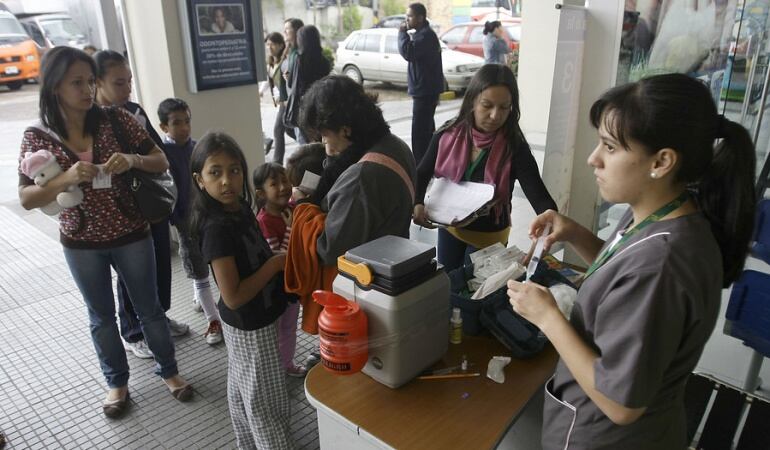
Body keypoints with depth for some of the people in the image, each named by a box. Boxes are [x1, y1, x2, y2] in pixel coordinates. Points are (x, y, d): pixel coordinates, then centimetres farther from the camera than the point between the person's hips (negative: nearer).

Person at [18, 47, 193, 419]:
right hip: (81, 244, 1)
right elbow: (26, 199, -10)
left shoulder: (115, 119, -9)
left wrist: (133, 159, -26)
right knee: (102, 316, 17)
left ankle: (168, 370, 34)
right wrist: (66, 178, -28)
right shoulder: (37, 136, -8)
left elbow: (161, 162, -5)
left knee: (149, 307, 13)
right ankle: (117, 382, 37)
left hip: (131, 234, 0)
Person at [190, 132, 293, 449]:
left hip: (250, 320, 9)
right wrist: (276, 264, -23)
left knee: (243, 390, 26)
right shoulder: (217, 229, -28)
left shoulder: (240, 209, -1)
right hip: (251, 325, -9)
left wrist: (277, 255, -3)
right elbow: (233, 296, -29)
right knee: (265, 399, 10)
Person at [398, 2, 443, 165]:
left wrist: (402, 33, -16)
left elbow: (408, 52, -27)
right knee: (426, 129, 18)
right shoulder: (422, 34, 17)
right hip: (425, 90, 11)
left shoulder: (426, 35, -16)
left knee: (419, 130, -11)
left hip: (425, 91, -11)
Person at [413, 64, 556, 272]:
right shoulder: (448, 135, -13)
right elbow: (422, 174, -1)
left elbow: (539, 196, -29)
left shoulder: (514, 148, -22)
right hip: (450, 229, 3)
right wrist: (418, 204, -19)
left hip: (489, 237, -3)